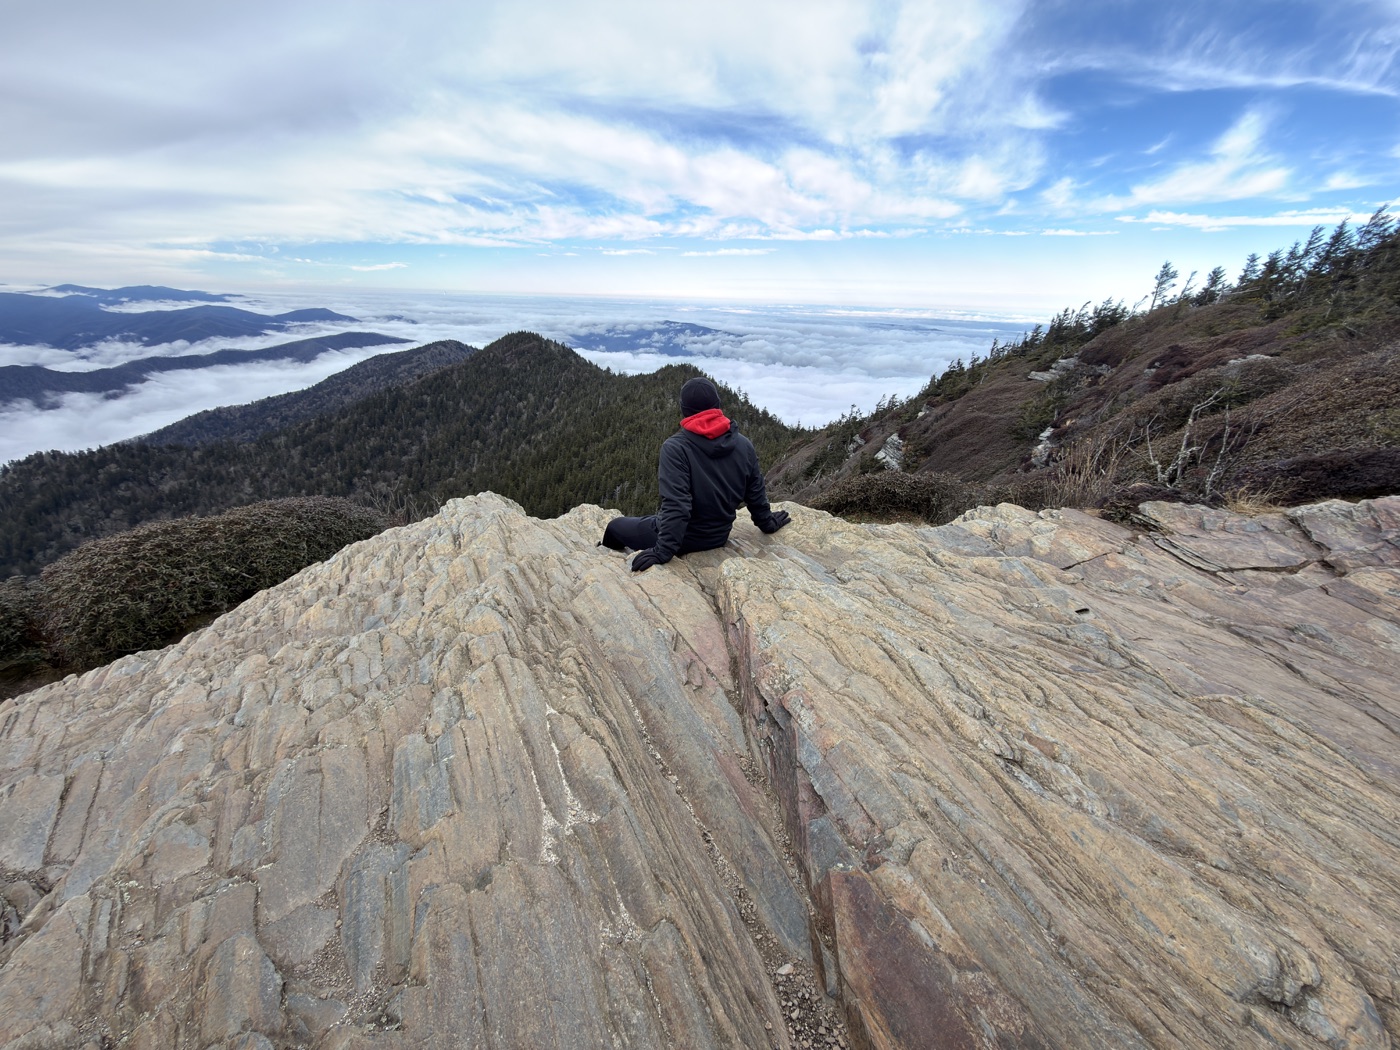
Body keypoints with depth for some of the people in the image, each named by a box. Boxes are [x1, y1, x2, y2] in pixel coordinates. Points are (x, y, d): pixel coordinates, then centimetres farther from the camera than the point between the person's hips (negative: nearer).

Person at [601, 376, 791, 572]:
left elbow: (675, 505, -30)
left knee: (615, 526, 16)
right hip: (719, 536, 6)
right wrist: (768, 523, 18)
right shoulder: (744, 445, -7)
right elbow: (756, 493, 2)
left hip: (685, 539, -6)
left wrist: (663, 551, -27)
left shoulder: (675, 447, -24)